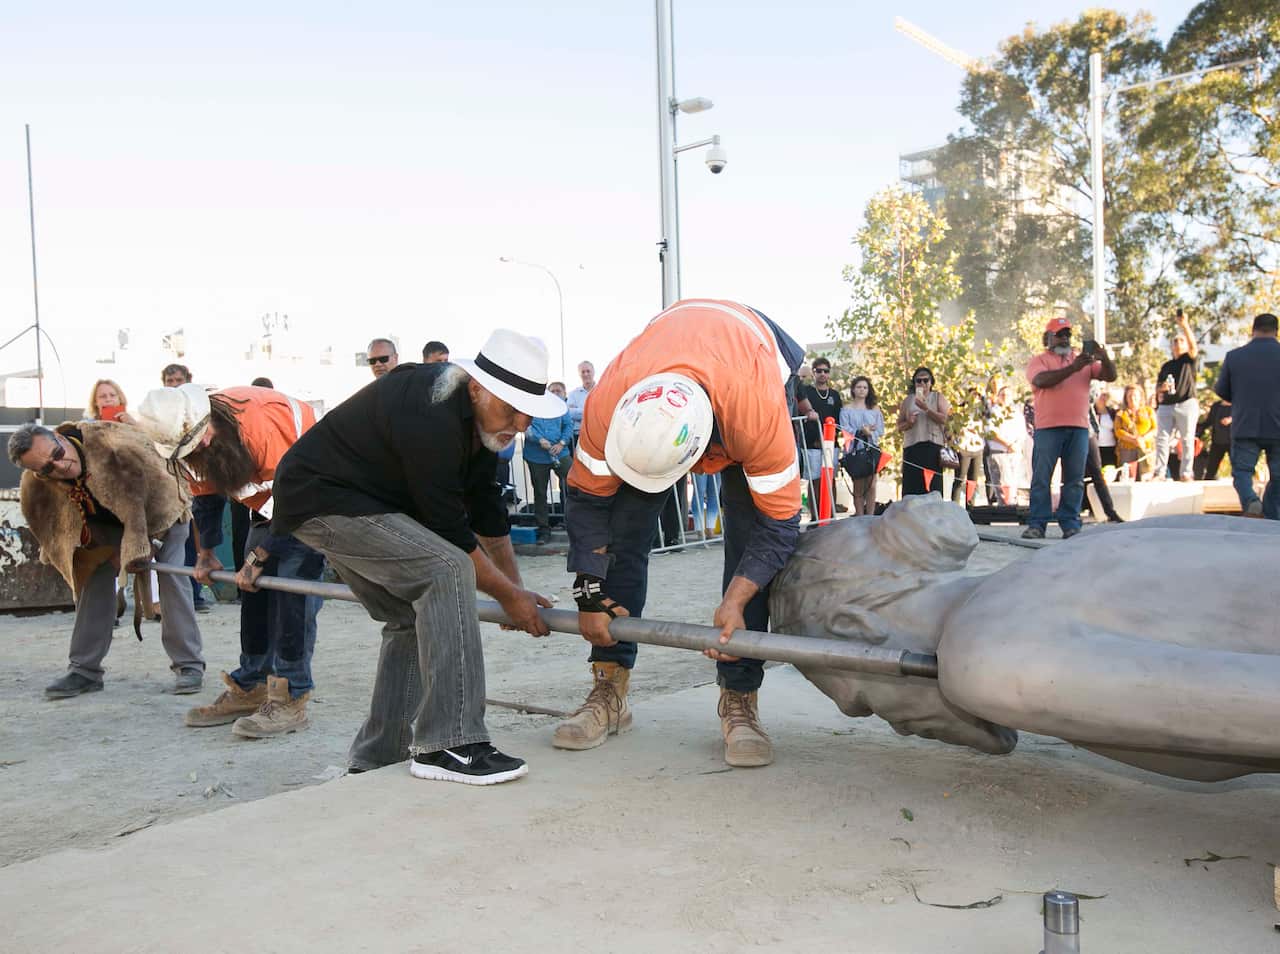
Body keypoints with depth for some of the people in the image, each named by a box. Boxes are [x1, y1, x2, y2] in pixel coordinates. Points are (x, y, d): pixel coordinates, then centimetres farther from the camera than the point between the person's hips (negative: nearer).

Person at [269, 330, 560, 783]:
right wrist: (508, 594, -13)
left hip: (366, 500, 10)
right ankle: (449, 745, -24)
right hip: (321, 498, -10)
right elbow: (449, 529, -24)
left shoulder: (479, 413, 0)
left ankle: (377, 757, 20)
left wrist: (515, 585, 10)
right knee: (447, 571, -25)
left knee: (412, 617, 10)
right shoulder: (431, 420, -30)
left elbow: (486, 507, 8)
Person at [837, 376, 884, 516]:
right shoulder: (846, 409, 8)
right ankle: (860, 519, 5)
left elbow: (880, 431, 8)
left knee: (871, 486, -6)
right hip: (854, 450, -1)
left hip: (872, 450, 1)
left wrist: (869, 433, -12)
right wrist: (861, 431, -17)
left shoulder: (875, 409, 14)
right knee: (858, 487, 1)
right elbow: (845, 430, -4)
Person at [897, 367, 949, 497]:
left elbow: (943, 419, -3)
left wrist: (926, 409, -12)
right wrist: (908, 423, -5)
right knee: (912, 486, -6)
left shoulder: (938, 398, 12)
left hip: (933, 446, -1)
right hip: (912, 447, 1)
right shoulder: (908, 401, 16)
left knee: (932, 486, -7)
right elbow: (899, 426, 16)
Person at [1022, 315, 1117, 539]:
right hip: (1048, 428, -4)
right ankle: (1036, 525, -2)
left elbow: (1110, 376, 11)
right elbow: (1041, 380, -13)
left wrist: (1105, 359, -9)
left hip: (1078, 428, 4)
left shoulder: (1083, 360, 19)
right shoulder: (1039, 361, 7)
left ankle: (1070, 525, 6)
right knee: (1041, 478, -4)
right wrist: (1073, 368, -19)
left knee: (1074, 480, 3)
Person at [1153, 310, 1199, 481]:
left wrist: (1185, 325, -26)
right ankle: (1160, 473, -5)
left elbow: (1194, 345, -14)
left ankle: (1185, 473, -4)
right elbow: (1157, 388, 21)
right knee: (1161, 440, -4)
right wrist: (1162, 388, -5)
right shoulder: (1166, 366, 19)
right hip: (1166, 406, 4)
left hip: (1186, 404, -4)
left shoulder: (1189, 360, 8)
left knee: (1187, 440, -4)